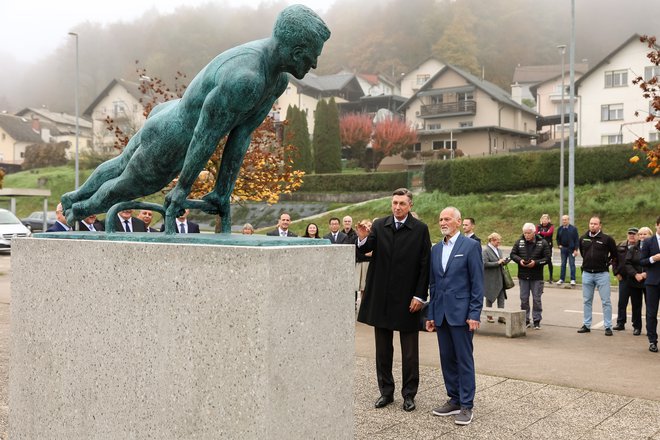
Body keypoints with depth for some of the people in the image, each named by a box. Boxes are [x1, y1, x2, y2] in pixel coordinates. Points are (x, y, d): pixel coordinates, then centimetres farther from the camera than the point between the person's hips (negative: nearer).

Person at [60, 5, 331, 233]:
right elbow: (207, 136, -30)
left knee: (122, 165, 33)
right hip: (166, 149, -8)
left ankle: (73, 199, 61)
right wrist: (184, 188, -17)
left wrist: (223, 192, -5)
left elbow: (241, 136, -6)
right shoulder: (245, 78, -39)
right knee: (126, 187, 23)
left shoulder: (279, 78, -9)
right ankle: (81, 209, 54)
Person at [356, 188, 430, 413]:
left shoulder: (420, 229, -5)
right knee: (383, 349, 13)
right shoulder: (379, 225, 2)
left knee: (410, 352, 8)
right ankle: (386, 391, 25)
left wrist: (420, 295, -11)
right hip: (381, 297, 3)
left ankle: (409, 394, 20)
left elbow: (425, 265, -6)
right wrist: (363, 239, -30)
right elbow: (366, 250, -8)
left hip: (407, 298, -3)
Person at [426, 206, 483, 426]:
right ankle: (454, 400, 23)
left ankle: (466, 405, 8)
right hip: (441, 313, 6)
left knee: (464, 359, 0)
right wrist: (431, 314, 12)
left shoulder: (470, 246, -5)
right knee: (447, 359, 11)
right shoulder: (436, 249, 13)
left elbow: (477, 282, -8)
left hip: (461, 313, -6)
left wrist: (474, 314, -13)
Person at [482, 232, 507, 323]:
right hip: (490, 279, -6)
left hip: (499, 278, 6)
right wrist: (497, 263, -18)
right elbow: (485, 264, -18)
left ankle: (501, 316, 5)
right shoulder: (486, 251, -9)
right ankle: (489, 316, 16)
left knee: (501, 297, 2)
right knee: (490, 297, 5)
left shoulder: (498, 250, 14)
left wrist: (504, 261, 1)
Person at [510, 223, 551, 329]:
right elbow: (513, 254, 8)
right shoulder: (519, 242, 2)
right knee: (524, 299, 8)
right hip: (523, 276, 2)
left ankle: (537, 321, 12)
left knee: (537, 299, 3)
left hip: (537, 277, -2)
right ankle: (525, 320, 18)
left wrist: (536, 262, -19)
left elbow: (547, 259, -5)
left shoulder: (543, 243, -5)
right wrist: (519, 260, -11)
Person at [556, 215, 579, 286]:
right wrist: (559, 245, 3)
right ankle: (561, 279, 13)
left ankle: (573, 280, 4)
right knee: (563, 264, 8)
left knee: (572, 264, -1)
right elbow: (558, 238, 19)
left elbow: (577, 240, -6)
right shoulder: (559, 229, 5)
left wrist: (576, 249, -11)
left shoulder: (573, 229, -5)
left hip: (571, 249, -3)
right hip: (563, 249, 3)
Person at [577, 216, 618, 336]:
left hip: (602, 274, -4)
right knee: (587, 301, 10)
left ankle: (608, 327, 5)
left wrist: (608, 263, 4)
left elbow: (615, 254, 6)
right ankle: (586, 325, 18)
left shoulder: (607, 239, -6)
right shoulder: (583, 239, 5)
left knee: (606, 301, 0)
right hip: (587, 273, 4)